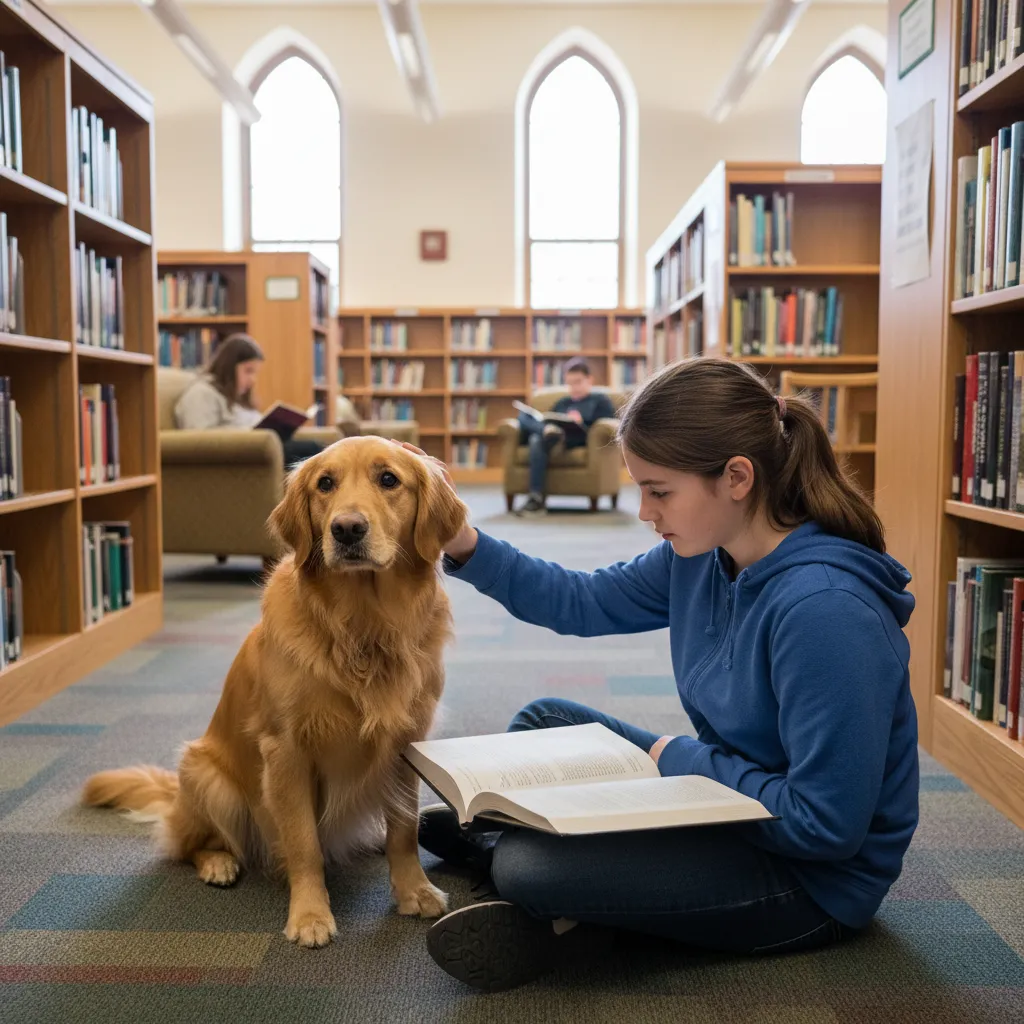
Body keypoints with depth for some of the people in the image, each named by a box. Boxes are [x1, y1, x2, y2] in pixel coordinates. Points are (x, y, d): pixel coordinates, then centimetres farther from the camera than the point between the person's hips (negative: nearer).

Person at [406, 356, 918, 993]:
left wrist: (684, 758, -18)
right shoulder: (701, 557, -5)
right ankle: (494, 839, 34)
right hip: (727, 790, 8)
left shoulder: (823, 609, -32)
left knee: (529, 868, -21)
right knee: (545, 722, 15)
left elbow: (826, 825, -30)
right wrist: (466, 547, -4)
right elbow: (582, 603, 8)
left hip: (813, 877, -8)